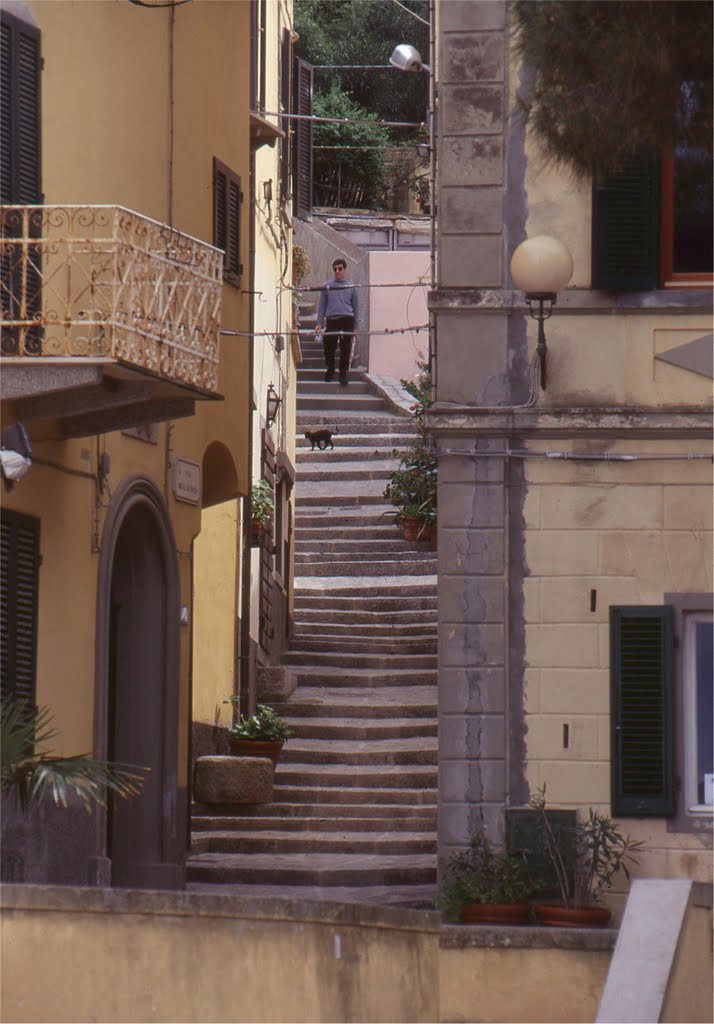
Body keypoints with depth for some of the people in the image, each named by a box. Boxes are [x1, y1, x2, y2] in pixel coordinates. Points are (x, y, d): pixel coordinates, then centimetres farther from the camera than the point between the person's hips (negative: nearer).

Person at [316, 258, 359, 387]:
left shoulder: (351, 287, 12)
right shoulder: (327, 286, 11)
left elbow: (356, 307, 15)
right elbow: (322, 305, 13)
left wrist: (355, 326, 10)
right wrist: (319, 323, 5)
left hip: (347, 321, 0)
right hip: (331, 321, 0)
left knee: (345, 350, -1)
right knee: (329, 348, 0)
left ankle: (343, 375, 8)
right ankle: (330, 370, 22)